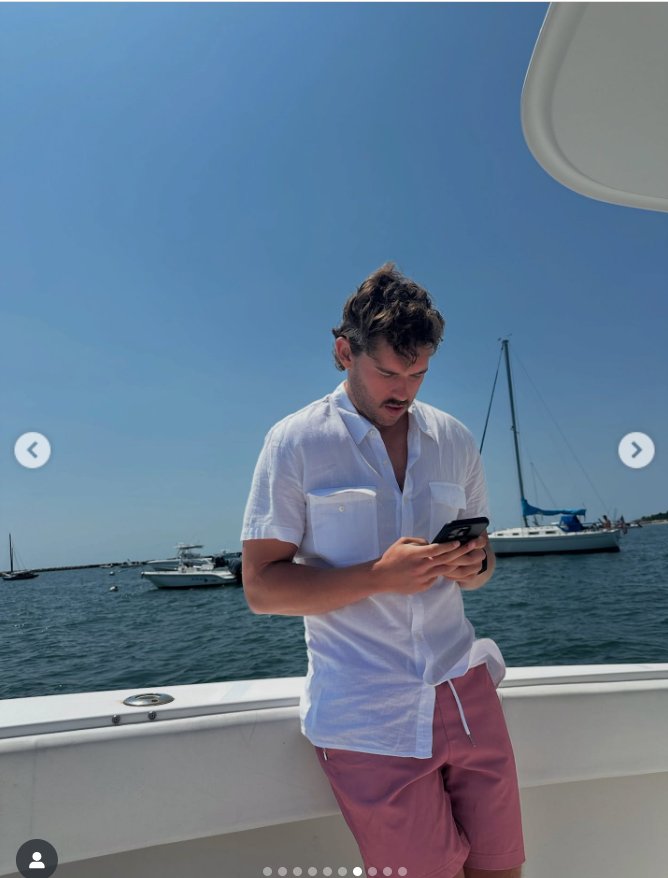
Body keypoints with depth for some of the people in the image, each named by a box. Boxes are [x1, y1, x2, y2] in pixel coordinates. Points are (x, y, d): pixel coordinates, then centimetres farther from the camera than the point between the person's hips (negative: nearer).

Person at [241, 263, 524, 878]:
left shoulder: (455, 441, 7)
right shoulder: (295, 443, -8)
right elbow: (261, 587, -10)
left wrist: (473, 564, -9)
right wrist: (379, 575, -22)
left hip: (465, 690, 5)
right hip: (368, 716, -4)